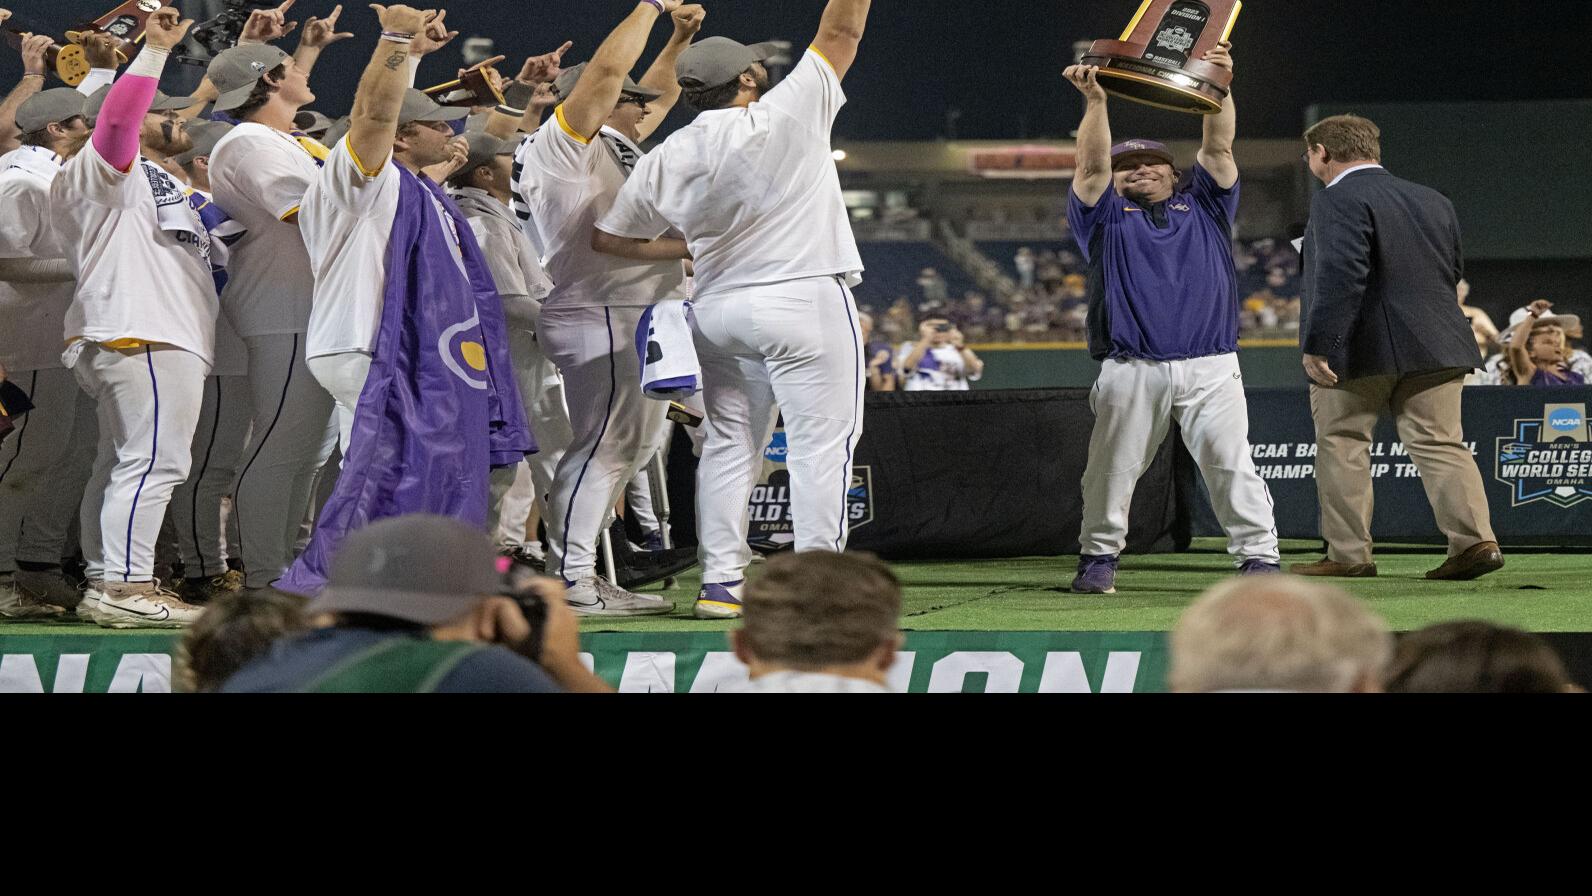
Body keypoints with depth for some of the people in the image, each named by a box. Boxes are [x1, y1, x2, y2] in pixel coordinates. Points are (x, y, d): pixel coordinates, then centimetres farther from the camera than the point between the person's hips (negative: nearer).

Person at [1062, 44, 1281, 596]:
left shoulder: (1202, 208, 22)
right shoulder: (1107, 218, 17)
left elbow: (1218, 149, 11)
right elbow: (1092, 164, 2)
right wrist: (1095, 101, -8)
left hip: (1211, 368, 0)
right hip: (1131, 371, 0)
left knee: (1230, 462, -8)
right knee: (1112, 468, -1)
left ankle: (1259, 556, -7)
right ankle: (1099, 558, 11)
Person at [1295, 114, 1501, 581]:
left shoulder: (1339, 200, -12)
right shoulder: (1434, 201, 14)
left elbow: (1340, 274, -22)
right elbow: (1453, 269, 19)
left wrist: (1317, 344, -22)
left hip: (1359, 350, -6)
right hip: (1437, 347, 6)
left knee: (1341, 446, 5)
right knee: (1440, 445, 6)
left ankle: (1348, 554, 6)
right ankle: (1474, 540, -7)